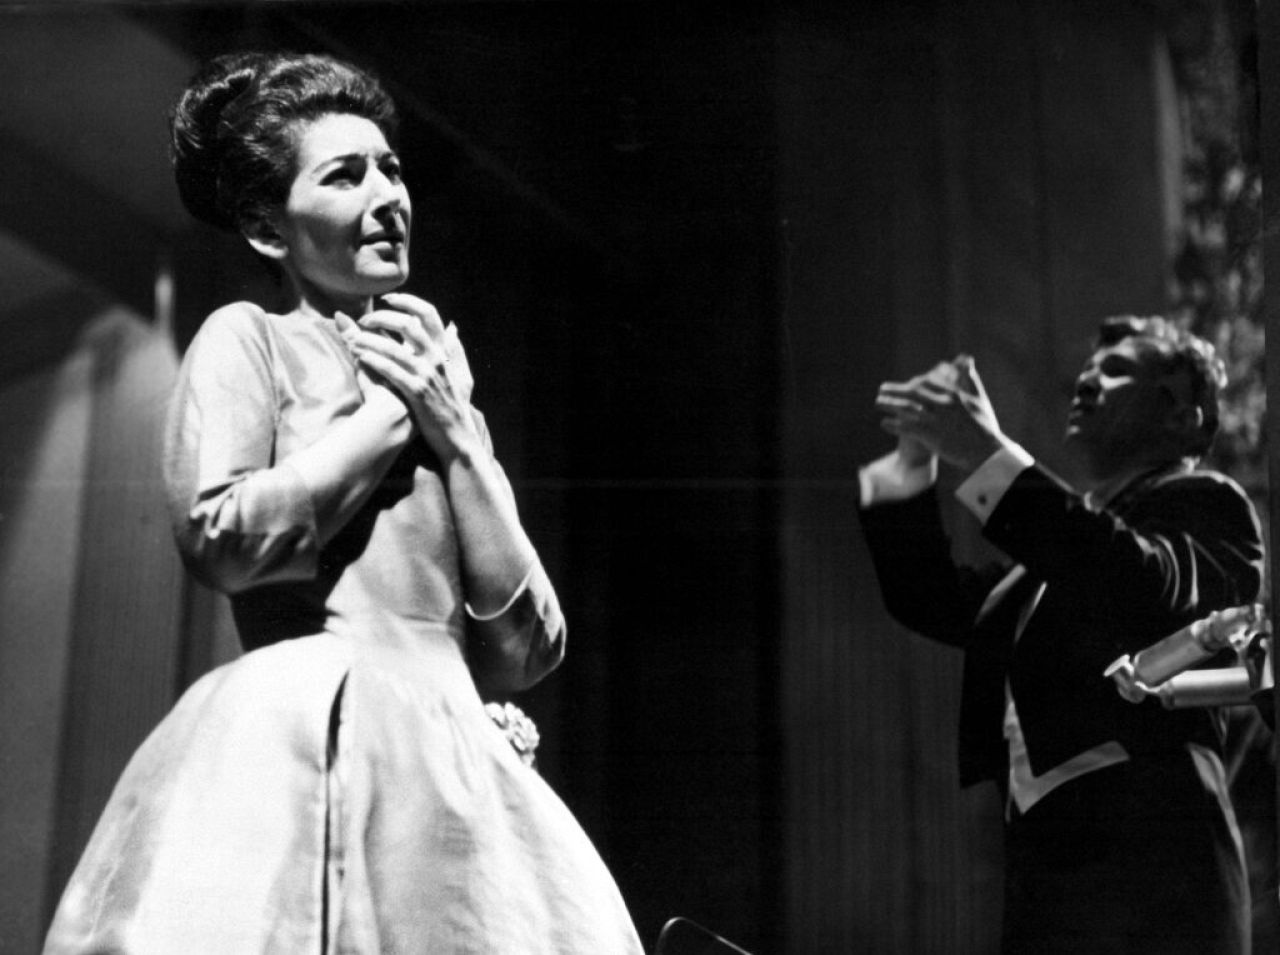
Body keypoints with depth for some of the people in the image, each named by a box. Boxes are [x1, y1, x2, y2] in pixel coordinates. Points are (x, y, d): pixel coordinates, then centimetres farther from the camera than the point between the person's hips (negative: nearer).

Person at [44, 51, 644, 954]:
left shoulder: (448, 397, 20)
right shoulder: (249, 340, 7)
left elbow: (524, 653, 10)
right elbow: (222, 540, -12)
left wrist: (452, 430, 3)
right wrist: (396, 409, -1)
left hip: (461, 768, 5)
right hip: (308, 748, -5)